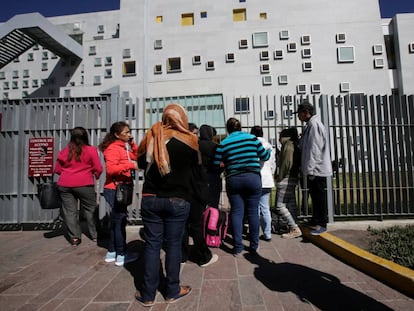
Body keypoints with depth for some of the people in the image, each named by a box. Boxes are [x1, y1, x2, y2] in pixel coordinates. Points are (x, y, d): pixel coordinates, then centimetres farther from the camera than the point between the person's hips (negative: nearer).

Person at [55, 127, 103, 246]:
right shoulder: (91, 150, -5)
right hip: (84, 185, -2)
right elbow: (98, 169, -4)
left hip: (65, 185, 3)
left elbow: (58, 170, 12)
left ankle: (74, 237, 11)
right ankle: (95, 234, 21)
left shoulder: (64, 151, 5)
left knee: (69, 211, 9)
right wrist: (96, 176, 17)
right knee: (90, 209, 11)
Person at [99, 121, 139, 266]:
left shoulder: (124, 147, 14)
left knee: (116, 221, 15)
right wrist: (130, 165, -28)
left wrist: (132, 144, 5)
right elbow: (110, 168, -27)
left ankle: (111, 253, 27)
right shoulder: (113, 148, -15)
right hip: (114, 190, -10)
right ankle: (121, 255, 11)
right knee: (120, 221, -1)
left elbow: (137, 156, 13)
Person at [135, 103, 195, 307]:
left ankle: (148, 294, 22)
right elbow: (197, 164, 9)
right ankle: (172, 291, 23)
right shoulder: (188, 140, -6)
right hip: (178, 200, -2)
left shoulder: (151, 137, 2)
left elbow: (141, 163, 16)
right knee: (173, 244, 9)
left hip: (150, 198, 3)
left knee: (152, 244, 10)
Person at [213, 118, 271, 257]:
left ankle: (238, 248, 11)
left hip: (233, 181, 0)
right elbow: (264, 156, 10)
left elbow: (216, 165, 1)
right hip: (252, 178, 1)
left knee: (236, 212, 7)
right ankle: (254, 246, 19)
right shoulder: (252, 138, 3)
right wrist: (269, 150, 32)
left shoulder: (223, 144, 1)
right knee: (253, 212, 9)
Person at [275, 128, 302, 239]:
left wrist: (280, 177, -13)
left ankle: (295, 229, -6)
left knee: (280, 206, -8)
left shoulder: (288, 145, -10)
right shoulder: (295, 145, 18)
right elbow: (297, 163, 17)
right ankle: (293, 228, 18)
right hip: (293, 179, 10)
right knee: (290, 204, 12)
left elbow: (287, 163, -20)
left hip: (286, 179, -10)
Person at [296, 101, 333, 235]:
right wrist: (307, 168, 20)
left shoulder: (314, 124, -13)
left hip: (317, 169, -10)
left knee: (319, 196, -3)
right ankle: (315, 220, 28)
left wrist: (310, 169, -22)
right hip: (314, 169, 10)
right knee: (315, 195, 16)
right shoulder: (310, 125, 17)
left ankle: (321, 224, 5)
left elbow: (315, 148, -20)